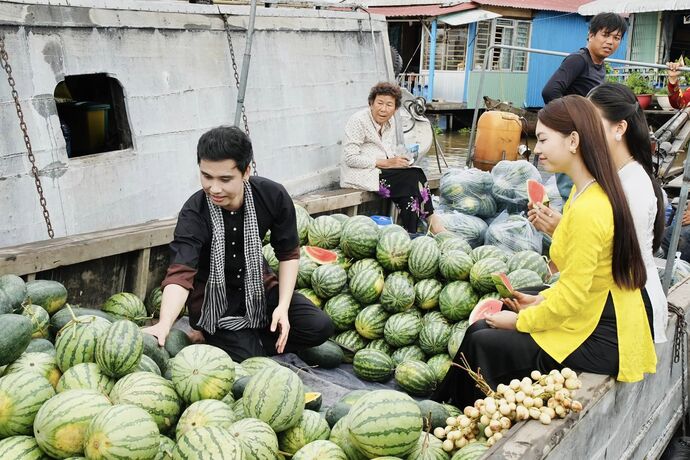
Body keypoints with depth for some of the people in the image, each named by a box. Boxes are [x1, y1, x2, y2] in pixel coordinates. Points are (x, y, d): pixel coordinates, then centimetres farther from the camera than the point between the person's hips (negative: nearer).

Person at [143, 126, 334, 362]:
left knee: (320, 326, -14)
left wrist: (283, 306, -16)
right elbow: (180, 274, -36)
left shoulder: (273, 196, -17)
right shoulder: (194, 214, -25)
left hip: (258, 284, 3)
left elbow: (289, 253, -6)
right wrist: (164, 324, -54)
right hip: (214, 299, -3)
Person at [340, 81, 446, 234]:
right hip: (361, 174, -7)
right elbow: (351, 158, -18)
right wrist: (387, 163, -20)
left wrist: (398, 160, -2)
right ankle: (430, 217, -9)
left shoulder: (390, 121, 13)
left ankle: (412, 235, -19)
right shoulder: (358, 121, -11)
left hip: (384, 171, 7)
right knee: (414, 176, -22)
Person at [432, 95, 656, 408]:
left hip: (597, 342, -9)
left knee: (481, 342, -5)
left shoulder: (587, 210, -27)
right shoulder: (597, 192, 5)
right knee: (482, 328, 9)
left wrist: (521, 320, -9)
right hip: (599, 321, 9)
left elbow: (572, 296, -23)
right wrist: (542, 300, 9)